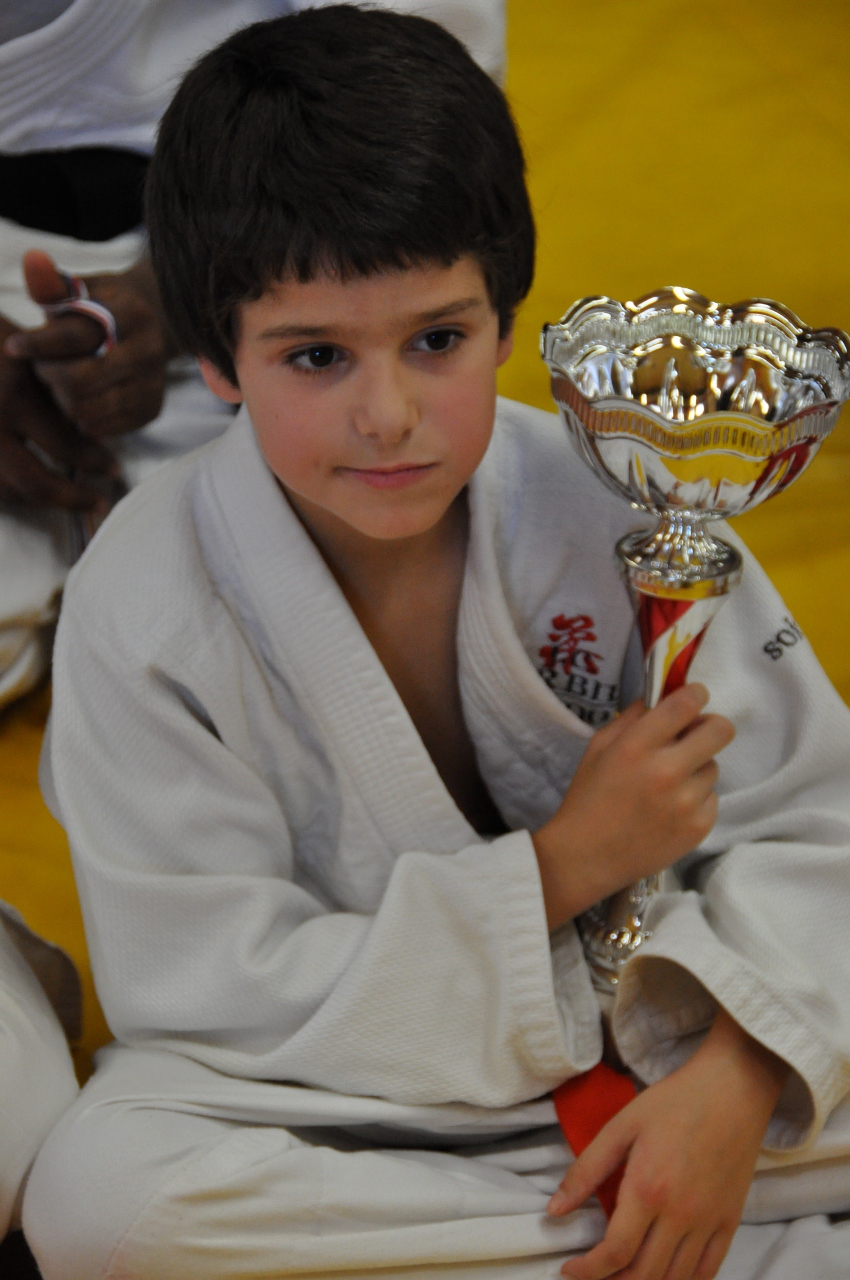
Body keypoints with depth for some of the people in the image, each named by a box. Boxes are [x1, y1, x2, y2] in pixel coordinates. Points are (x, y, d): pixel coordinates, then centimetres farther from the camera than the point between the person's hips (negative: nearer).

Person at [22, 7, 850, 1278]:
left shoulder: (611, 502, -14)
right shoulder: (145, 603, -19)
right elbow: (207, 988, -19)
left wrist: (734, 1076, -26)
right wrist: (559, 868, -23)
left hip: (642, 1023, 0)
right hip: (331, 1074, 0)